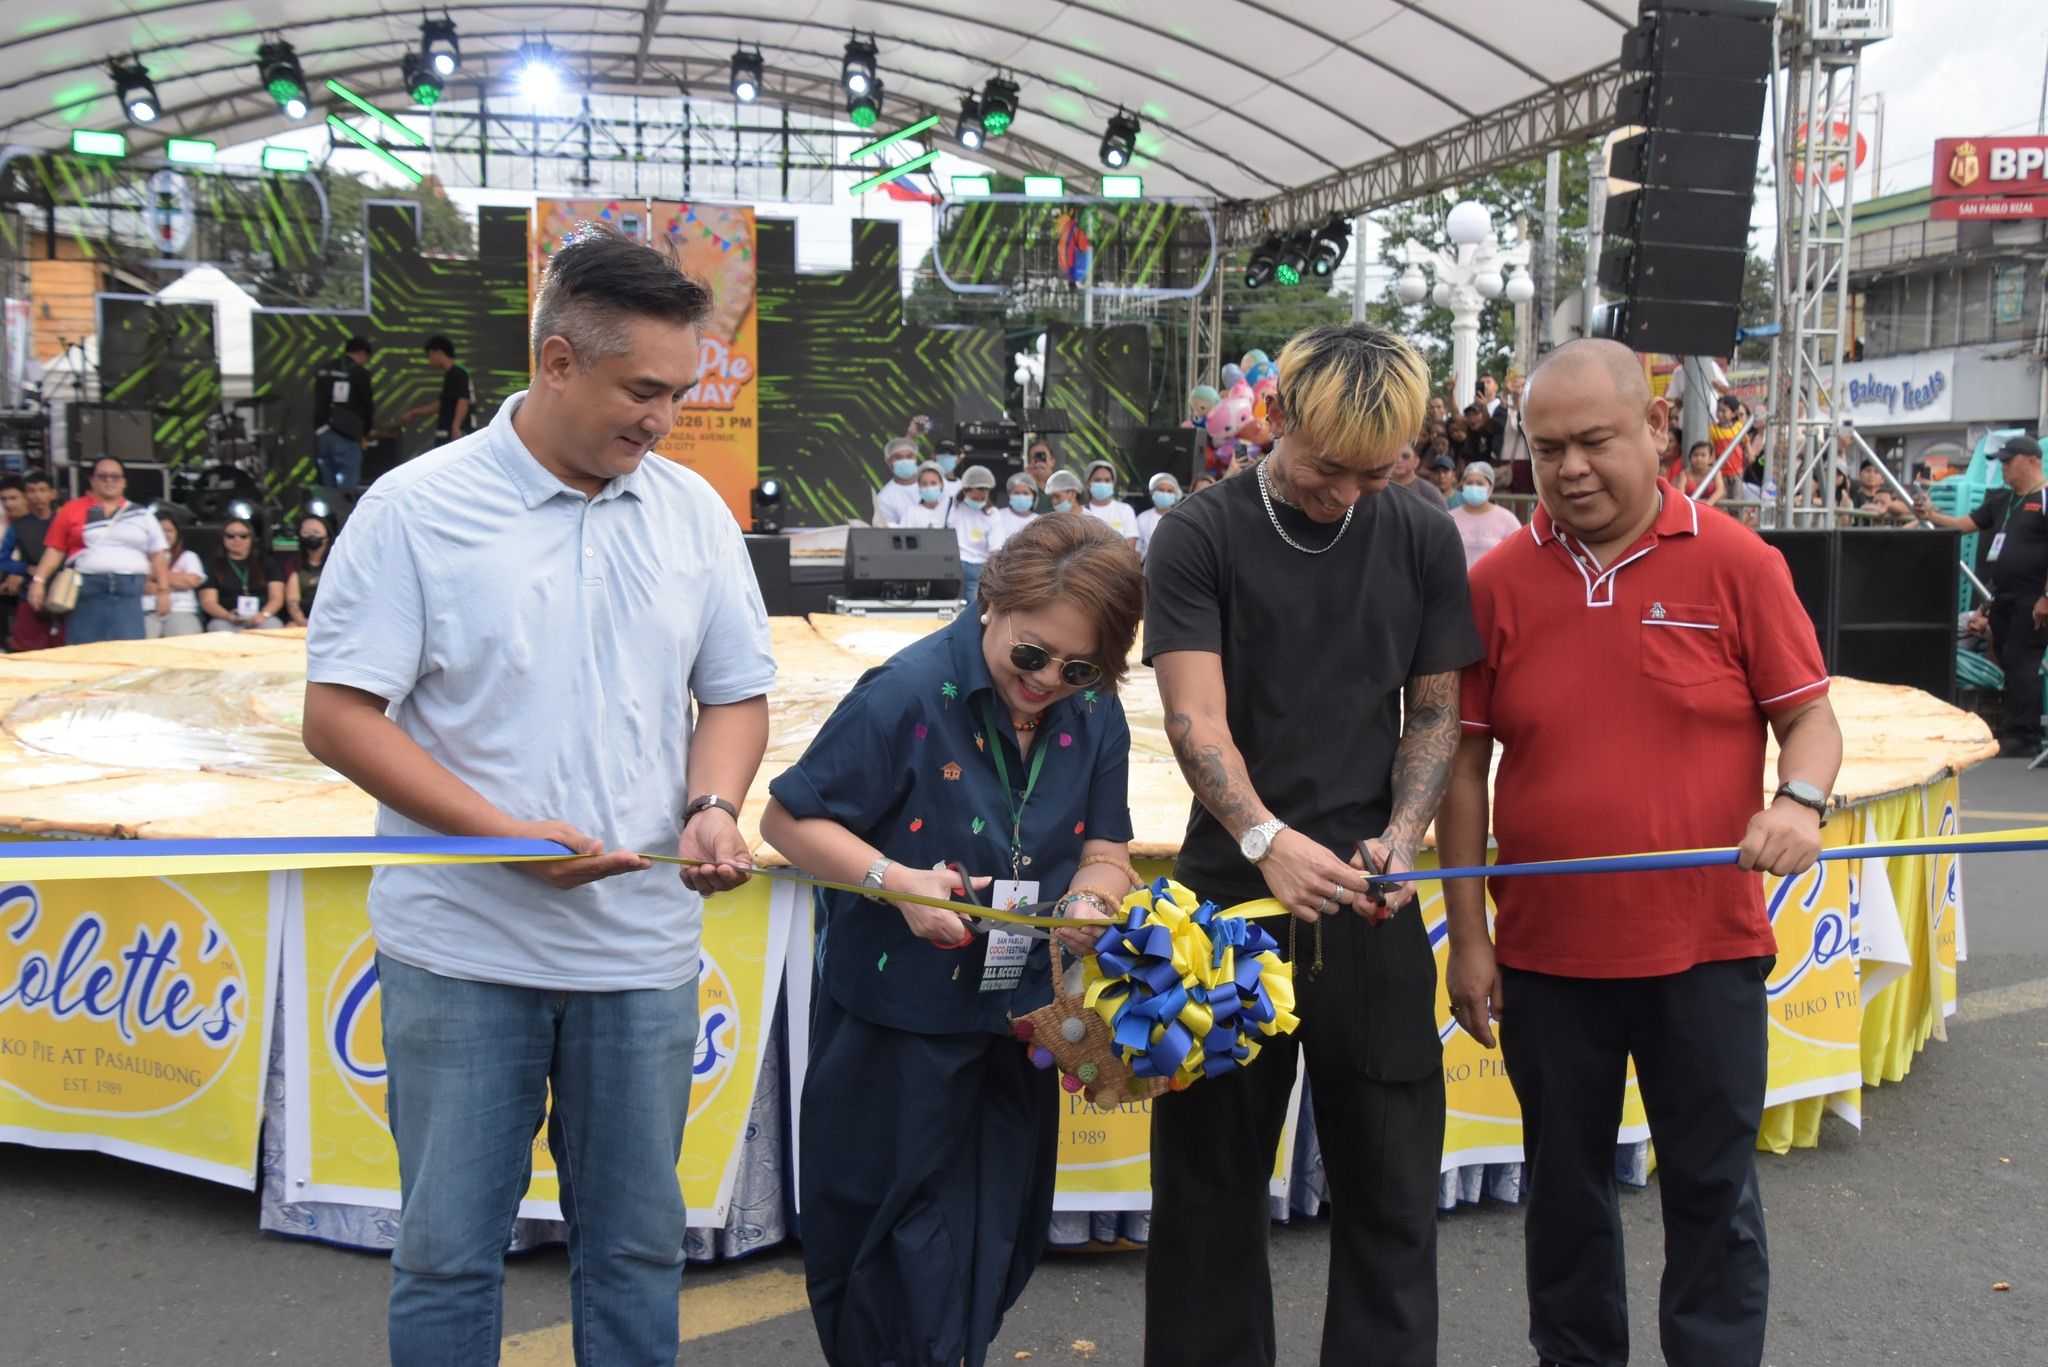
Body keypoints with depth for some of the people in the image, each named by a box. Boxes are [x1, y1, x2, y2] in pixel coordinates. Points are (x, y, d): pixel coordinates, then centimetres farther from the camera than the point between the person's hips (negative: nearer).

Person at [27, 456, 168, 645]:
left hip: (129, 592, 1)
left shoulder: (142, 514, 14)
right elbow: (55, 550, 6)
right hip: (85, 590, -1)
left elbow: (157, 554, 14)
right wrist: (38, 580, -5)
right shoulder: (72, 509, 9)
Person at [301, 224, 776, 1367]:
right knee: (449, 1249, 8)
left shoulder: (693, 512, 6)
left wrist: (715, 808, -8)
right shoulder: (417, 509, -6)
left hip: (643, 947, 3)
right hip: (464, 949, -3)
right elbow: (339, 716, -8)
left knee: (637, 1243, 13)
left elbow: (737, 693, 13)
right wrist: (506, 834, -18)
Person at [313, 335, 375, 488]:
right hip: (346, 435, -6)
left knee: (328, 485, 10)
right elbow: (367, 405, 4)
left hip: (321, 433, 6)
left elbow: (318, 403, 17)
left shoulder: (322, 371, 14)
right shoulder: (360, 373, -3)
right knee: (348, 487, -5)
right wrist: (365, 431, 20)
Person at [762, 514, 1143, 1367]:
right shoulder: (909, 695, -18)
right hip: (895, 1026, -5)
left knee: (999, 1242, 17)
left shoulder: (1094, 716, -1)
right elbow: (787, 819, -13)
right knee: (901, 1251, 7)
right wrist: (895, 880, -25)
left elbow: (1105, 850, 7)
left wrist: (1092, 900, -16)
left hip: (1016, 1022, 5)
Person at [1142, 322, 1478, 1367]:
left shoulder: (1425, 542, 6)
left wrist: (1401, 838, -10)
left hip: (1370, 895, 2)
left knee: (1390, 1179, 8)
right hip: (1232, 886, -2)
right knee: (1209, 1173, 8)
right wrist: (1267, 839, -29)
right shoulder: (1199, 538, -3)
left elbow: (1435, 711, 8)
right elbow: (1195, 715, -12)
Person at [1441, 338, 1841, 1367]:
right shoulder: (1496, 583, -1)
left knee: (1713, 1190, 10)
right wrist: (1468, 939, 1)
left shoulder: (1736, 564, -3)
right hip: (1545, 953, 2)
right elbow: (1464, 765, 3)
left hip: (1707, 945, -1)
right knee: (1564, 1192, 15)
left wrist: (1799, 801, -20)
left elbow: (1809, 716, 3)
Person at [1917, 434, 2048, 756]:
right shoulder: (2002, 500, 16)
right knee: (2008, 663, 11)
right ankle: (2015, 730, 19)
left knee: (2020, 664, -10)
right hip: (2003, 597, 8)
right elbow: (1967, 523, 18)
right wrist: (1932, 516, 1)